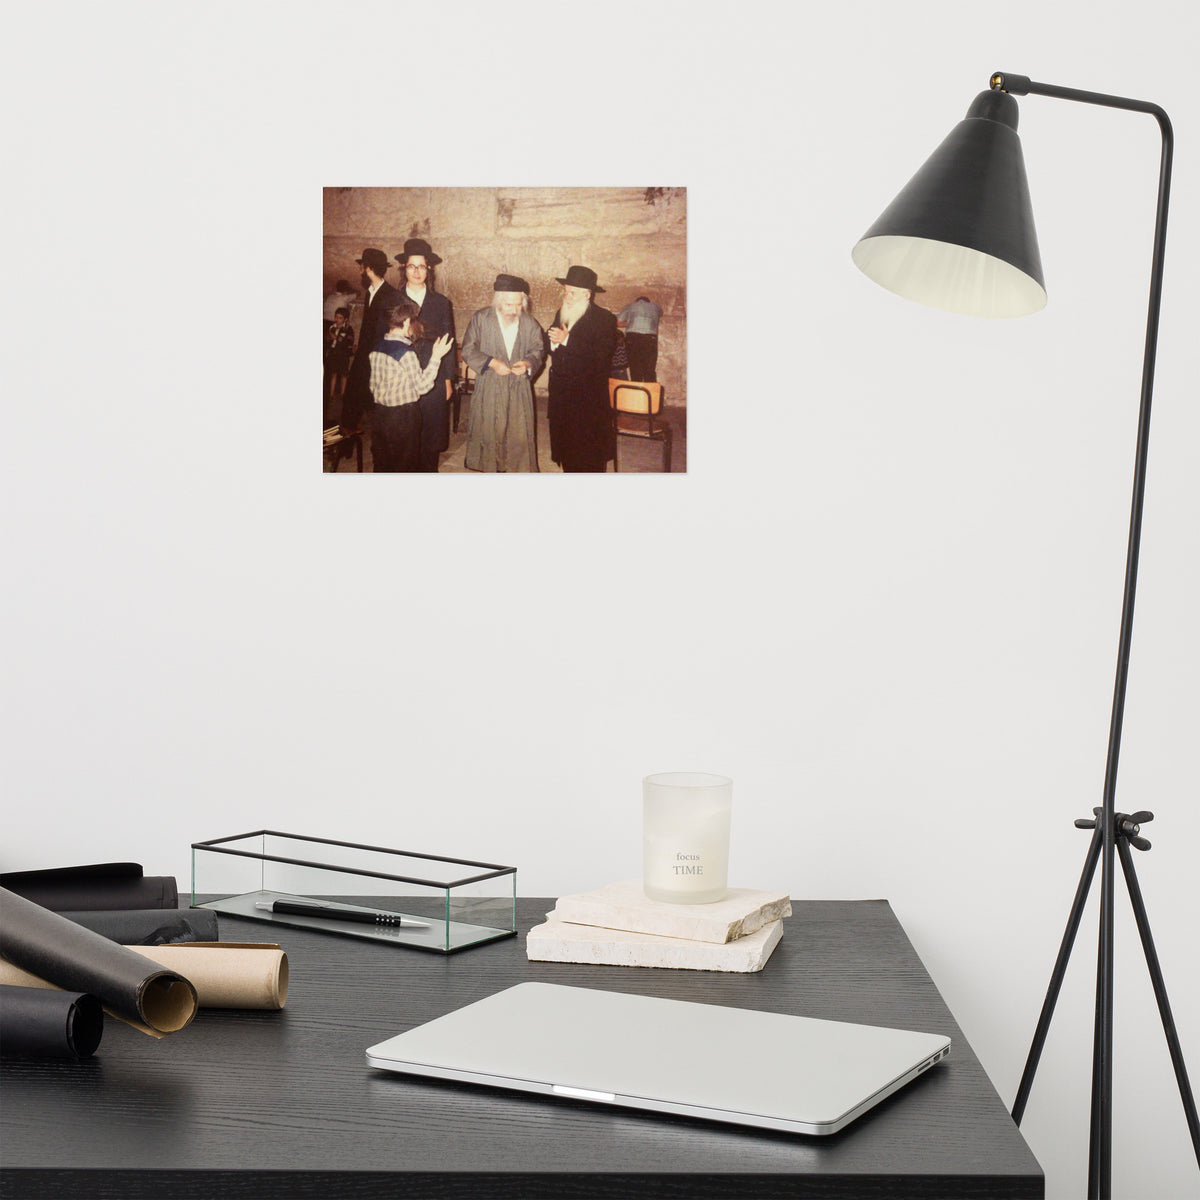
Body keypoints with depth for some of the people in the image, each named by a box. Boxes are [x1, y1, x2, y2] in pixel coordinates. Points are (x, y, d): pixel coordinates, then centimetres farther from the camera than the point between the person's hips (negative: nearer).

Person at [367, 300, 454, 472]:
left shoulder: (376, 348, 3)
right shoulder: (406, 354, -19)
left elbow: (373, 385, 10)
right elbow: (422, 385, -16)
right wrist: (436, 358, -13)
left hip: (379, 411, 7)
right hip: (403, 414, -7)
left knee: (381, 463, 15)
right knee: (405, 464, 5)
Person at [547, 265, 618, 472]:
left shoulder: (603, 318, -9)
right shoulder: (561, 314, 13)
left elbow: (601, 355, -20)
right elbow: (551, 349, 15)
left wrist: (567, 340, -20)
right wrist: (554, 343, -10)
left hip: (589, 399, -6)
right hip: (561, 394, 6)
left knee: (589, 457, -3)